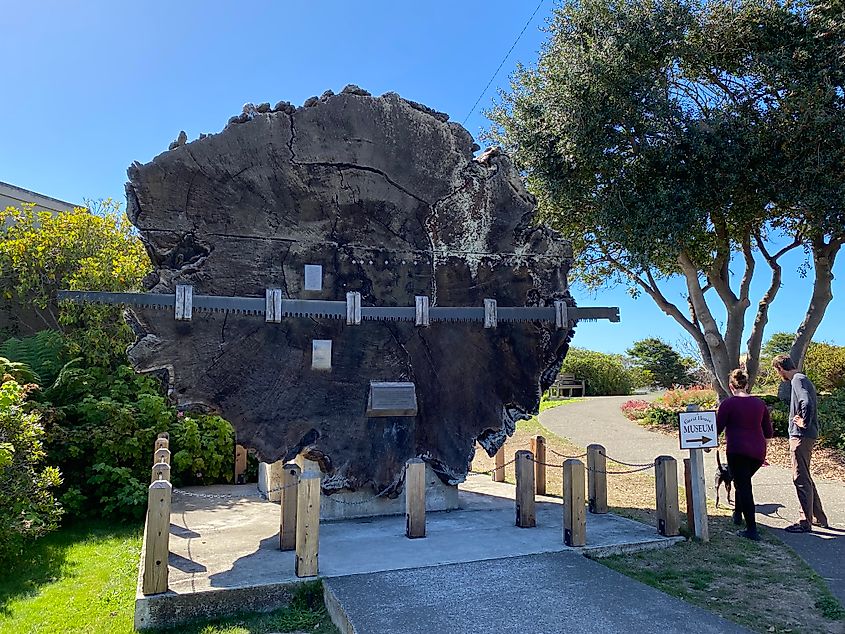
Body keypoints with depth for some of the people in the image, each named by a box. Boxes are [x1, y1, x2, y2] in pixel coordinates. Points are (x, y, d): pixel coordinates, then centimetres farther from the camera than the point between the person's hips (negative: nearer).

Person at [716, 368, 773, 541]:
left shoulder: (728, 403, -5)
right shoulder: (760, 403, 10)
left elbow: (717, 428, -4)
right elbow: (768, 432, 15)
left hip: (737, 451, -6)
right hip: (757, 452, 6)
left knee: (743, 486, -3)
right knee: (744, 482, 26)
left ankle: (752, 530, -6)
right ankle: (738, 514, 36)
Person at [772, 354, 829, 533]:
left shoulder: (798, 380, -15)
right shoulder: (803, 379, 16)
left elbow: (807, 403, -30)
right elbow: (807, 403, 20)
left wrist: (804, 423, -19)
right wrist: (806, 423, 12)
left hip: (801, 436, -10)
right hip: (804, 436, 10)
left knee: (800, 478, -4)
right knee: (804, 478, 18)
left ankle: (805, 522, 3)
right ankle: (819, 517, 28)